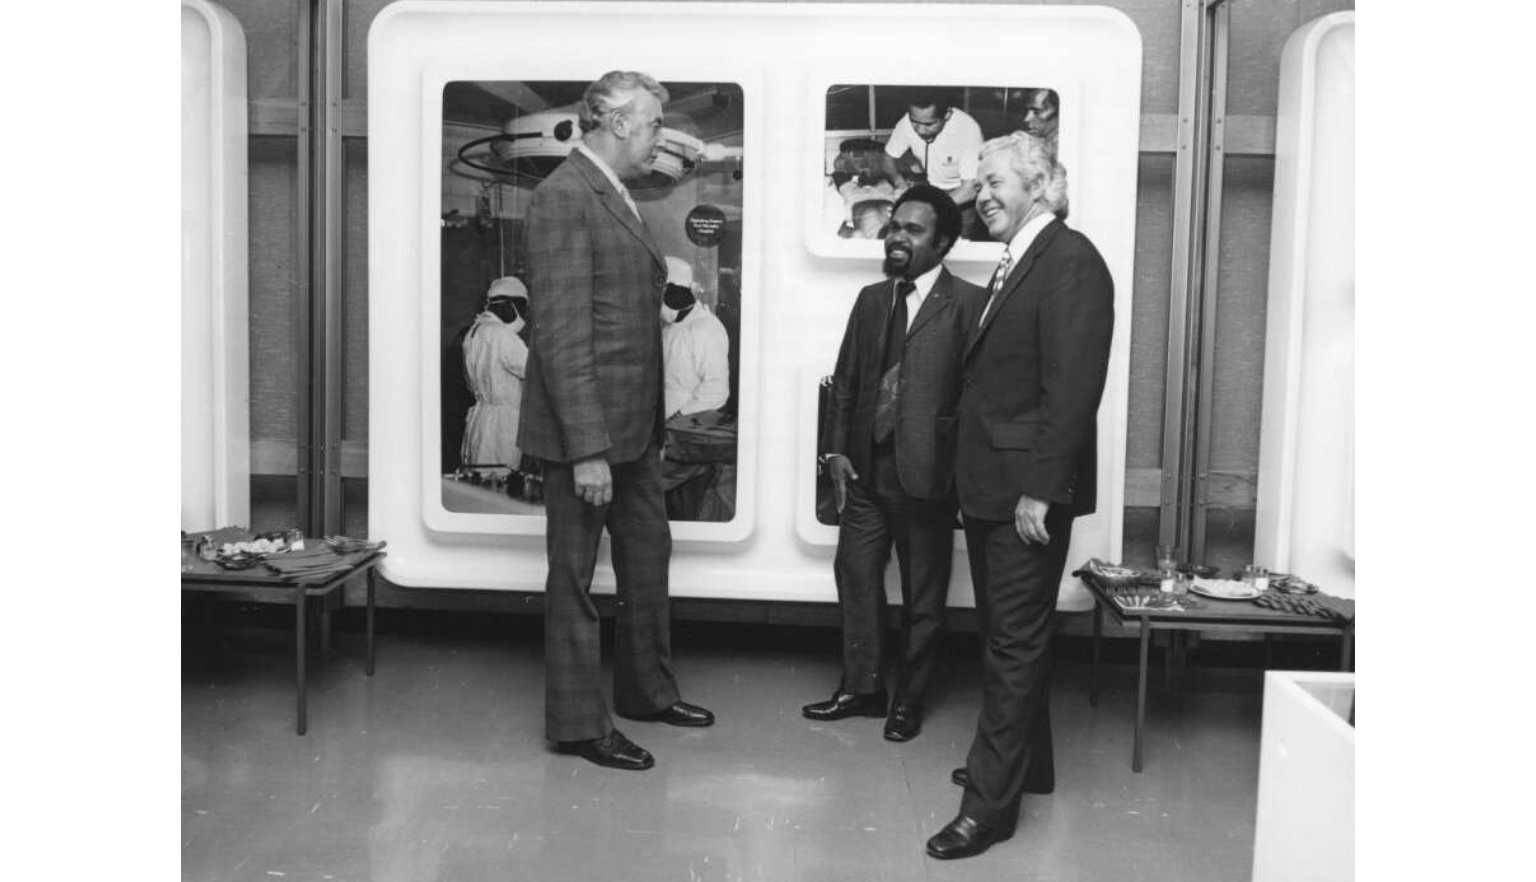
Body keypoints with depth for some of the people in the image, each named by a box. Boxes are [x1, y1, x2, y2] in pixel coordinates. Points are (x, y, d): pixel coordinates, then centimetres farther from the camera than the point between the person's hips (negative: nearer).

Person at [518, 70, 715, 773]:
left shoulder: (616, 196, 14)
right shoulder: (563, 197, -16)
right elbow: (562, 334, -21)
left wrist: (649, 421, 14)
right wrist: (587, 447, -24)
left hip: (634, 424, 10)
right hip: (586, 426, -9)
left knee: (648, 554, 19)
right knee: (574, 576, 4)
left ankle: (647, 689, 36)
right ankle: (576, 722, 18)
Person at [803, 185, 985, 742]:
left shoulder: (968, 304, -8)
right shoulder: (871, 300, 12)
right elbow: (845, 380, 13)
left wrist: (960, 465, -14)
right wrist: (836, 449, 5)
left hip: (925, 472, -5)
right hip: (864, 468, 6)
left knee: (923, 595, 8)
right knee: (855, 574, 12)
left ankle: (909, 700, 24)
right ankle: (861, 687, 27)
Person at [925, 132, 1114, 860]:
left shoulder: (1071, 262, -14)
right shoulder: (1017, 262, 15)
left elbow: (1072, 388, -21)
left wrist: (1040, 490, -22)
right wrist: (974, 475, 10)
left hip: (1028, 493, -9)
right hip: (990, 487, 9)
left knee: (1014, 643, -1)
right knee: (1007, 636, 19)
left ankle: (991, 800, 9)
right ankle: (1022, 763, 35)